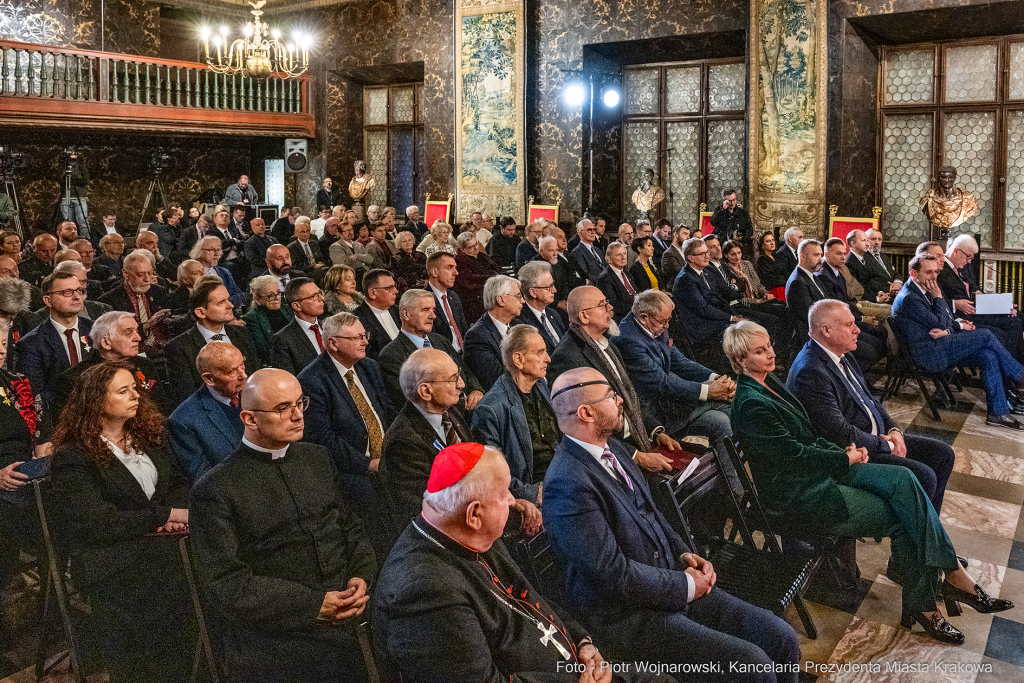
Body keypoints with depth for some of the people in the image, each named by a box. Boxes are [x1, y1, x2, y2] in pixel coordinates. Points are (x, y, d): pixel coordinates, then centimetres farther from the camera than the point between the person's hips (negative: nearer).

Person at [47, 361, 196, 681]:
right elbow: (98, 521, -12)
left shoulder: (147, 437, 17)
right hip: (110, 556, -5)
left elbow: (177, 482, 16)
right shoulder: (73, 456, -4)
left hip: (159, 542, 6)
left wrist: (176, 515, -7)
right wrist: (166, 515, -14)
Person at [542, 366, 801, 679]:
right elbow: (612, 575, -24)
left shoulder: (613, 449, 6)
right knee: (753, 666, -16)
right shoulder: (568, 484, -24)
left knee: (781, 638, 1)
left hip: (671, 583, 9)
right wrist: (685, 586, -13)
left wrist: (684, 553, 3)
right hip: (624, 617, -8)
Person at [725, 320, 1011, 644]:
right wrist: (846, 458, -8)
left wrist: (841, 450, 1)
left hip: (819, 469, 8)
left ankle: (954, 575, -8)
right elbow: (795, 454, -19)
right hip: (800, 495, -8)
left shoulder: (769, 382, 8)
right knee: (901, 516, -9)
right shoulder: (751, 404, -21)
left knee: (903, 479, -10)